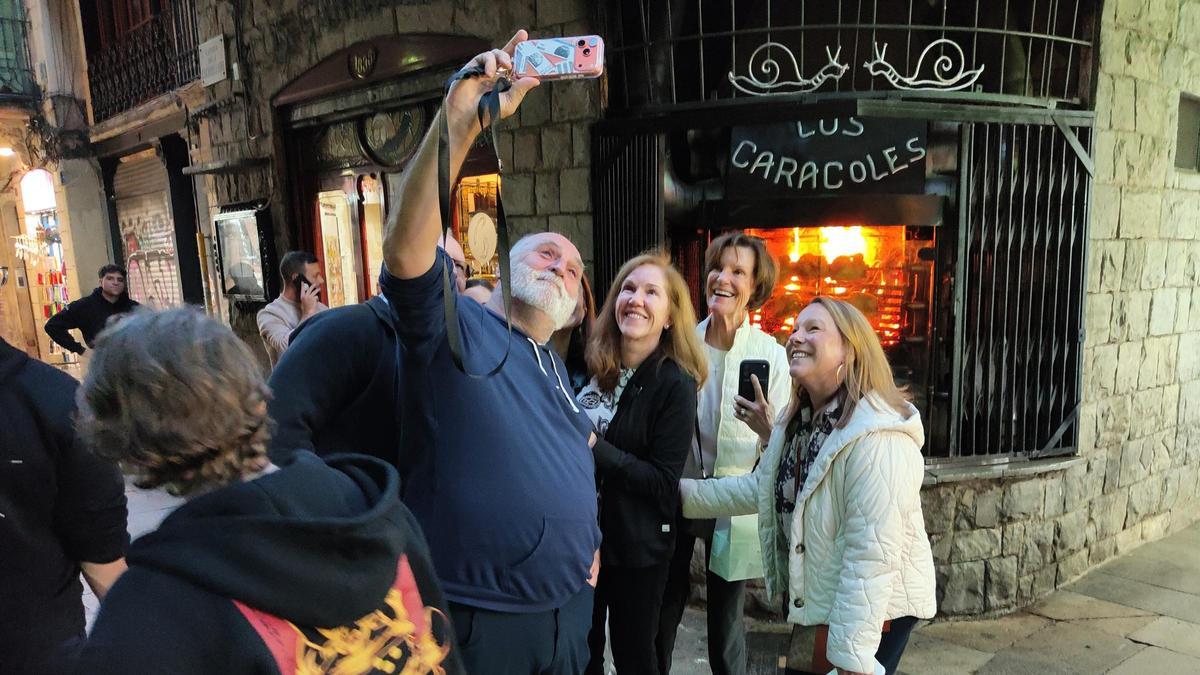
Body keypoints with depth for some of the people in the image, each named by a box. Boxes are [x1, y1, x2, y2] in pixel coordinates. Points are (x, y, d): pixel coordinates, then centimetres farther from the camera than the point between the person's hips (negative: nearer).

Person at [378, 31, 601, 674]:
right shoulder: (452, 325, -11)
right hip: (473, 619, -7)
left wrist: (589, 546, 11)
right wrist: (458, 121, -38)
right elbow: (404, 247, -31)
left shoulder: (554, 367, 13)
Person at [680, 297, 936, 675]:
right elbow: (760, 487, 14)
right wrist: (683, 492, 10)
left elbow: (873, 555, -29)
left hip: (873, 612, -8)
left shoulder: (877, 436, -27)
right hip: (811, 602, 9)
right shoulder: (798, 420, 3)